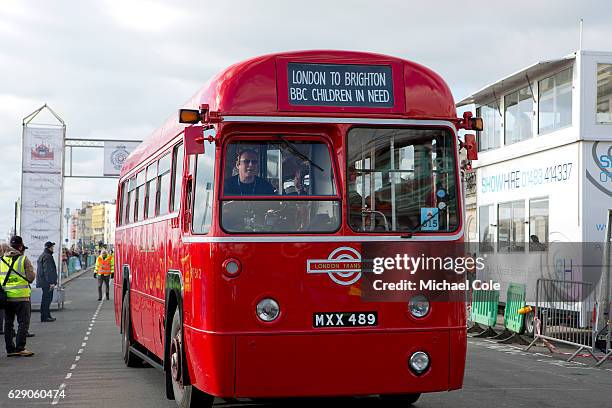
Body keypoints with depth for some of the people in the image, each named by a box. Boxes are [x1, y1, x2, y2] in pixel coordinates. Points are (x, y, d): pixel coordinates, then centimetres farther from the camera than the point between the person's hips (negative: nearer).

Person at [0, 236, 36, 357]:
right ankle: (20, 348, -7)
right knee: (23, 322, 0)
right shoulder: (24, 260, -7)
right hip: (21, 297, -5)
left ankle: (10, 349, 12)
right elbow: (31, 277, -8)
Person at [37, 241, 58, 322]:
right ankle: (44, 317, -6)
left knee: (46, 298, 16)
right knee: (46, 298, -7)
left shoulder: (42, 256, 18)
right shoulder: (47, 256, -16)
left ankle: (47, 316, 23)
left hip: (43, 282, 11)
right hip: (47, 282, -11)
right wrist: (51, 282, -22)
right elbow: (48, 271, -21)